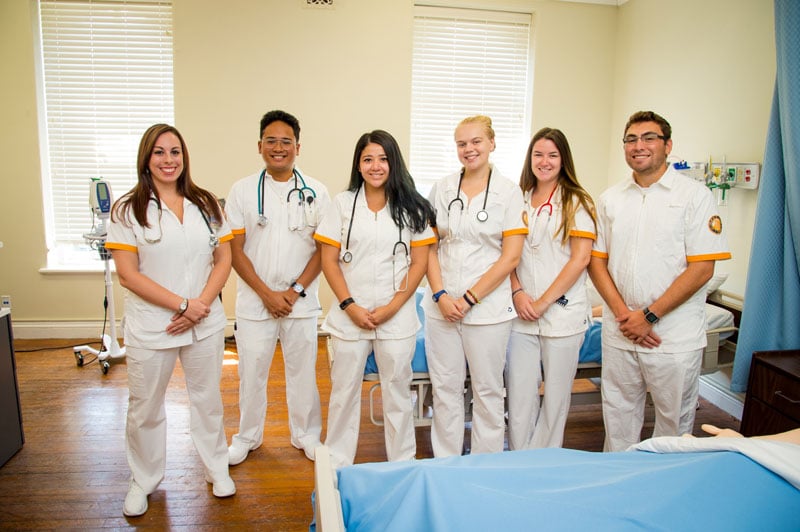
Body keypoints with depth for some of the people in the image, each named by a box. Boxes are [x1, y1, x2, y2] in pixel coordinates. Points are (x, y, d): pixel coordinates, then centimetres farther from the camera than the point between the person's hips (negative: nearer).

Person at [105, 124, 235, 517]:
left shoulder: (206, 204, 4)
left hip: (205, 324, 2)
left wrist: (202, 304, -11)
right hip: (149, 328, -2)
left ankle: (216, 469, 35)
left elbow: (223, 260, 4)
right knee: (145, 408, 12)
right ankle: (142, 481, 34)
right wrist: (183, 304, -15)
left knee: (207, 399, 15)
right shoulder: (128, 210, -4)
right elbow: (128, 275, -10)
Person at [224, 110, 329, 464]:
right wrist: (266, 293, -10)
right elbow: (235, 250, -2)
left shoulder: (316, 192, 1)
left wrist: (295, 291, -10)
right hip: (254, 301, 0)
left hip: (302, 302, 0)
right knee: (251, 371, 10)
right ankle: (248, 436, 31)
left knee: (302, 370, 10)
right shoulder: (242, 190, 0)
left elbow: (323, 249, 0)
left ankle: (306, 435, 29)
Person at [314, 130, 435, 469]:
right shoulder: (343, 203, 3)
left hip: (397, 317, -1)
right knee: (343, 391, 11)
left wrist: (391, 308, -10)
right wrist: (350, 306, -9)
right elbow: (329, 261, 1)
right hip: (349, 315, 1)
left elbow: (419, 263, -1)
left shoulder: (412, 207, 1)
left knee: (397, 393, 11)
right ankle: (336, 466, 29)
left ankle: (403, 466, 28)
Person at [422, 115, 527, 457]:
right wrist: (440, 295, -7)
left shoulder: (508, 192, -2)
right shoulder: (442, 189, 7)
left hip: (487, 307, -3)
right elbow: (429, 248, 6)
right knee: (444, 388, 11)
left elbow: (511, 256, -7)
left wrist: (469, 299, -12)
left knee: (488, 390, 8)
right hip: (442, 306, 3)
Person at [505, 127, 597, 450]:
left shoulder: (576, 202, -2)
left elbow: (580, 258, -9)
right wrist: (517, 292, -6)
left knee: (556, 394, 8)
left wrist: (543, 302, -12)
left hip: (562, 312, -3)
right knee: (519, 394, 6)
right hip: (522, 314, 3)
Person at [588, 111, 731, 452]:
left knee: (674, 423, 10)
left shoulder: (694, 196, -4)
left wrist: (649, 316, -13)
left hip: (674, 336, -3)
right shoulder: (610, 199, 8)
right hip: (618, 333, 4)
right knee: (618, 420, 15)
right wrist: (622, 313, -7)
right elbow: (597, 260, 6)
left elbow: (702, 268, -10)